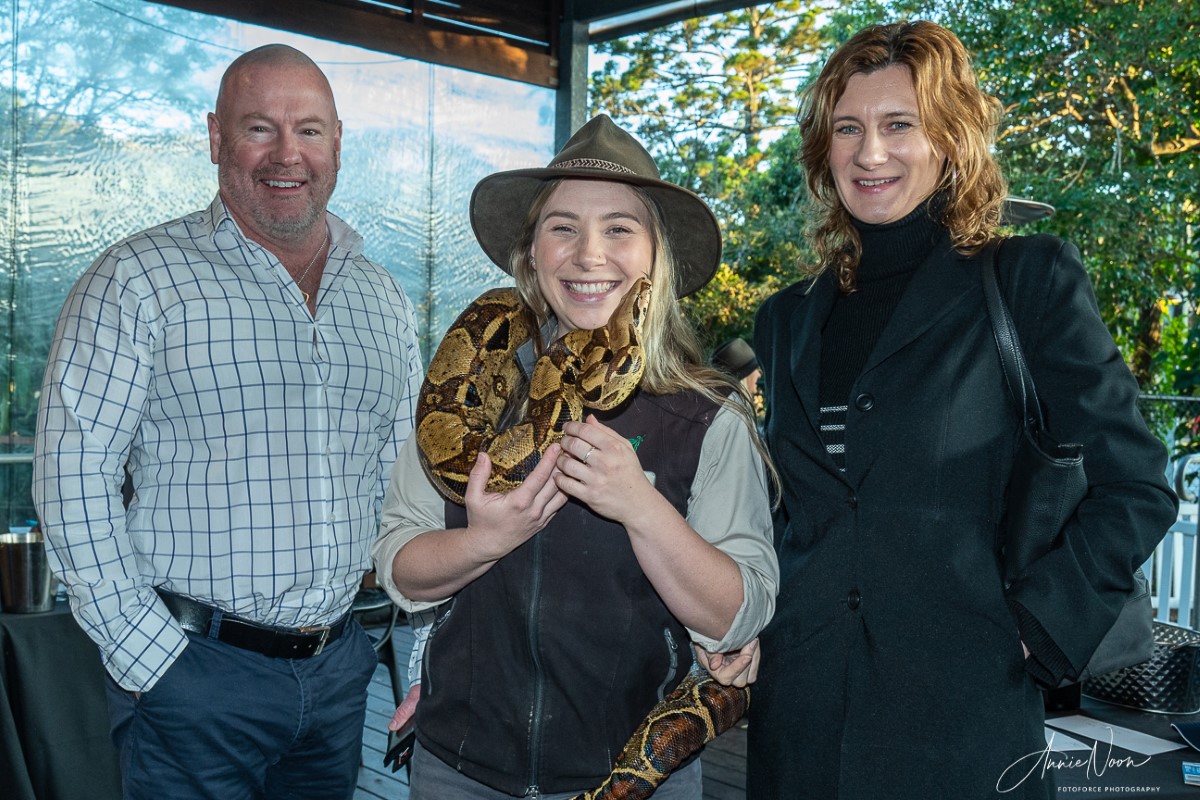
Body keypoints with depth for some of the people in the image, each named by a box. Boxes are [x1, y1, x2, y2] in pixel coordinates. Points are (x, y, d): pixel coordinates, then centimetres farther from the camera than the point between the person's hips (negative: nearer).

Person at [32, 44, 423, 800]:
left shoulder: (386, 301, 8)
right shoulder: (139, 280, -6)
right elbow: (74, 474, -11)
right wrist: (149, 654, -13)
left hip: (342, 672, 5)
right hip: (194, 676, -4)